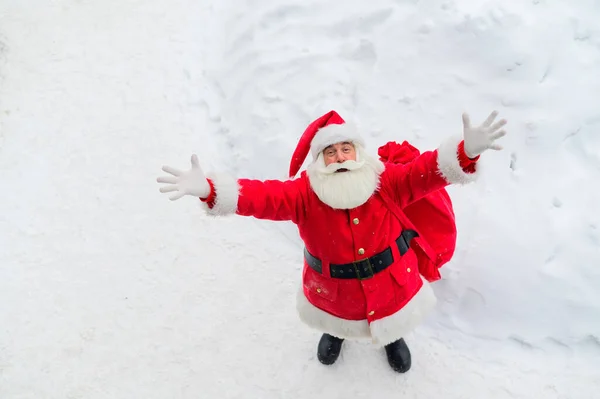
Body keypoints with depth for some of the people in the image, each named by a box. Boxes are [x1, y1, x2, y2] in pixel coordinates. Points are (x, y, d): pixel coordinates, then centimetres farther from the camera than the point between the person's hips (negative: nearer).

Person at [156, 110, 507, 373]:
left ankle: (394, 336, 70)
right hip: (334, 294, 0)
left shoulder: (386, 182, -23)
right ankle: (335, 331, 73)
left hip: (393, 286, 0)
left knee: (391, 315, 30)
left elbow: (425, 172, -35)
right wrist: (208, 189, -53)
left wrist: (466, 151, -55)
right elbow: (261, 196, -37)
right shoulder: (305, 193, -25)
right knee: (336, 315, 33)